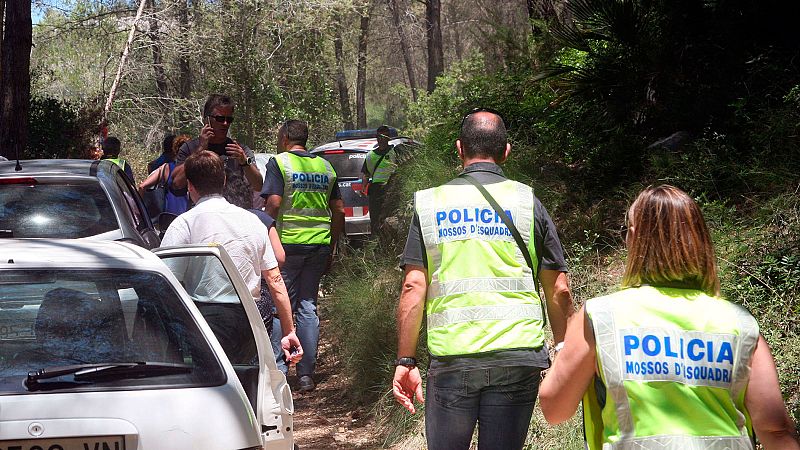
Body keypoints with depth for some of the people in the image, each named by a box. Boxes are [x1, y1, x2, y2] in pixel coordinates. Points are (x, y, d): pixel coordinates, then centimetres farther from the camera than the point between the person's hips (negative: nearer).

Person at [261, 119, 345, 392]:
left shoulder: (279, 162, -4)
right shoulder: (325, 167, 12)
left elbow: (273, 203, -14)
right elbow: (338, 211, 12)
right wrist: (331, 247, 18)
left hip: (287, 243, -5)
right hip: (319, 244, 5)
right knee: (308, 307, 10)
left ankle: (278, 372, 0)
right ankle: (307, 374, 9)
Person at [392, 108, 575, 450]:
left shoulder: (429, 204, 6)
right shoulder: (526, 203, 5)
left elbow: (413, 289, 0)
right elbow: (559, 291, 4)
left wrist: (405, 361, 3)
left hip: (450, 358, 0)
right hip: (517, 358, 0)